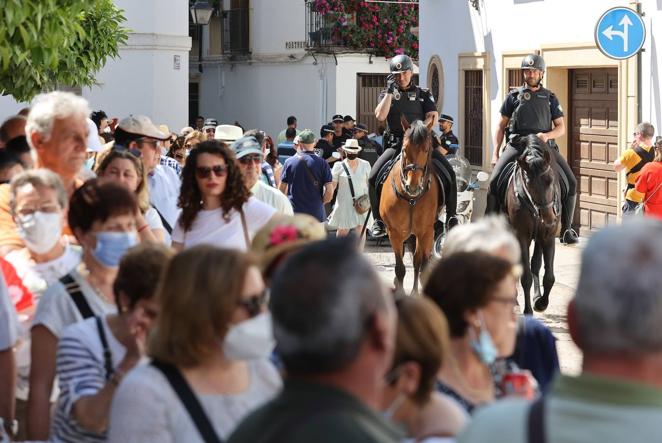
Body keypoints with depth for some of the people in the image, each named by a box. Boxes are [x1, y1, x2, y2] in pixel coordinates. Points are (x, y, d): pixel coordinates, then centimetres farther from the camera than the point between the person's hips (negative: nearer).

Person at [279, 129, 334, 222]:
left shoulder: (289, 162, -2)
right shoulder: (322, 163, -5)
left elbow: (282, 189, 4)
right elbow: (329, 191, -8)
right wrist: (321, 202, 10)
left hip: (294, 212, 1)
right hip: (316, 213, -1)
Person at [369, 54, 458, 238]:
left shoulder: (423, 94, 10)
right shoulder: (387, 95, 10)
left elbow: (433, 116, 0)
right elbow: (380, 116, -7)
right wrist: (390, 91, -10)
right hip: (396, 145, 0)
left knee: (448, 173, -16)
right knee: (374, 177, -20)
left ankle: (451, 217, -5)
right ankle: (378, 220, -10)